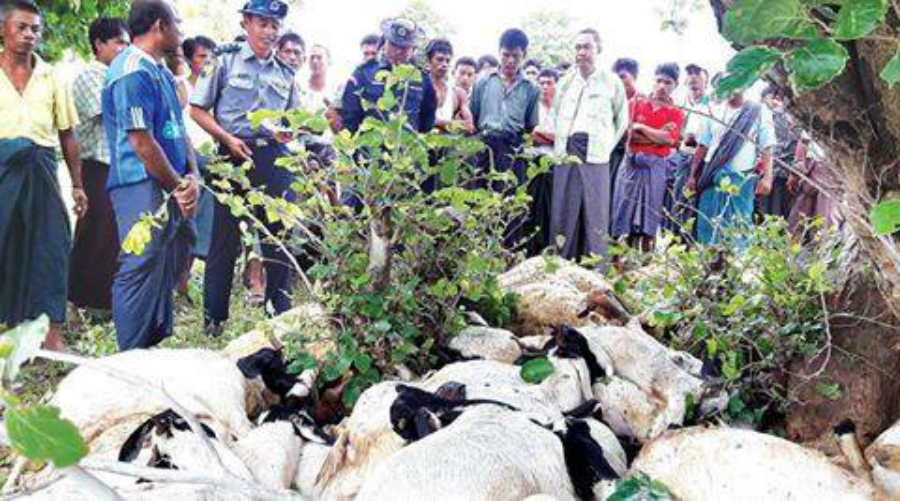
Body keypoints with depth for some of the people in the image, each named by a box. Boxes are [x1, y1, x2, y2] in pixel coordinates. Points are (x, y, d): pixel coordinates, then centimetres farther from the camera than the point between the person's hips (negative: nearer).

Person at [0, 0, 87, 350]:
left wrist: (77, 185, 9)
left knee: (50, 247, -4)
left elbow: (67, 135, 13)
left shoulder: (51, 78, 12)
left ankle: (52, 333, 0)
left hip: (41, 169, 1)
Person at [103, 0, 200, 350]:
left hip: (173, 190, 10)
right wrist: (179, 187, -10)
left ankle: (161, 345, 32)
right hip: (144, 189, -10)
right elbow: (141, 142, -19)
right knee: (141, 272, -7)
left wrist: (192, 177, 0)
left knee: (170, 266, 18)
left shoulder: (162, 72, 16)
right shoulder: (133, 72, -14)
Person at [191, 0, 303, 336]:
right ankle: (214, 317, 12)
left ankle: (281, 313, 19)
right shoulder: (226, 62, 2)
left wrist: (290, 132, -4)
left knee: (279, 235, 6)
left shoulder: (284, 72, 13)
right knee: (225, 238, 1)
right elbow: (198, 110, 1)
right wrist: (227, 139, -11)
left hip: (275, 157, 4)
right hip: (236, 155, -3)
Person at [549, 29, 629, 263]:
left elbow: (622, 120, 10)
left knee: (595, 213, -3)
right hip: (566, 154, 3)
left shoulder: (612, 82, 4)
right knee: (563, 211, 3)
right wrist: (559, 143, 14)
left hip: (595, 155, -3)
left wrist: (607, 146, 3)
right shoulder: (565, 82, 14)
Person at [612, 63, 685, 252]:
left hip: (655, 166, -1)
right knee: (626, 213, 0)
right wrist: (657, 136, -11)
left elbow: (669, 139, -11)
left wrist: (641, 127, -5)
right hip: (631, 163, 2)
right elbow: (629, 135, -2)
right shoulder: (638, 103, 8)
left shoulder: (676, 114, 4)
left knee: (648, 217, 0)